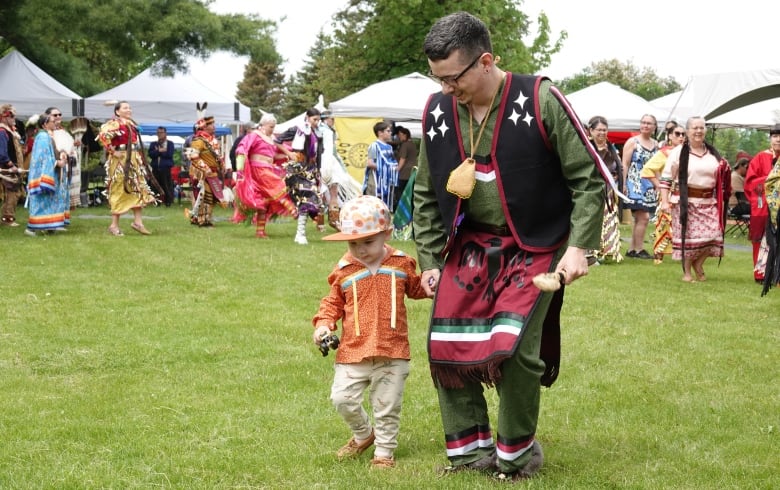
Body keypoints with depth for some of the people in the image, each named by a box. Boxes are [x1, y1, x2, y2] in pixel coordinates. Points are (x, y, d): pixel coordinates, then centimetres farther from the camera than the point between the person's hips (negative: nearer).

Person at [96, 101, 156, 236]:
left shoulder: (132, 124, 14)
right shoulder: (115, 124, -13)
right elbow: (103, 136, -29)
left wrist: (139, 157, 16)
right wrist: (113, 152, -23)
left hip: (134, 161, 9)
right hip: (120, 162, -8)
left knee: (139, 190, 6)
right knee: (119, 192, -3)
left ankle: (138, 222, 10)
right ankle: (114, 225, 4)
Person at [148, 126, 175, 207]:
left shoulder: (170, 143, 6)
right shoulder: (153, 144, 15)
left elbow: (169, 154, -9)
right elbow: (151, 154, -1)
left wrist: (157, 152, -4)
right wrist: (160, 151, -12)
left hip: (166, 168, -3)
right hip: (155, 168, 3)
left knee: (167, 186, -7)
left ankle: (168, 202, -1)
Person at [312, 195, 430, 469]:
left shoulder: (401, 264, 1)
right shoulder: (344, 271, -1)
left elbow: (416, 288, 17)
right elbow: (333, 302, 9)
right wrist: (324, 324, -8)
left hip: (392, 352, 0)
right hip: (353, 351, 0)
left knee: (388, 405, 7)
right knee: (342, 398, -2)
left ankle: (384, 451, 26)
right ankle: (363, 435, 26)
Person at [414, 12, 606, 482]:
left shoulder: (540, 101, -16)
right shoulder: (437, 111, -3)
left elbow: (590, 179, -10)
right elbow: (427, 195, 10)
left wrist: (578, 246, -18)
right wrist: (430, 261, 7)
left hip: (534, 248, -5)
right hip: (469, 246, 5)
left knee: (512, 349, -16)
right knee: (446, 347, 0)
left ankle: (518, 451, 7)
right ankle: (472, 447, 19)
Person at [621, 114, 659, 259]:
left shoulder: (656, 145, 13)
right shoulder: (632, 142, -3)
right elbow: (625, 164, -6)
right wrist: (623, 184, -14)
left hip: (650, 186, 6)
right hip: (635, 185, -6)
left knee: (639, 218, 8)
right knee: (643, 217, -12)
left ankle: (631, 249, 14)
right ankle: (639, 249, -5)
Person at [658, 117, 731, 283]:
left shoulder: (713, 153, 14)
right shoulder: (679, 152, 0)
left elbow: (721, 177, 25)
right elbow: (666, 178, -3)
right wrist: (665, 201, -10)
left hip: (708, 202, 4)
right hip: (685, 201, -4)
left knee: (712, 235, -6)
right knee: (688, 236, -2)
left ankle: (698, 263, 19)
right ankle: (686, 271, 12)